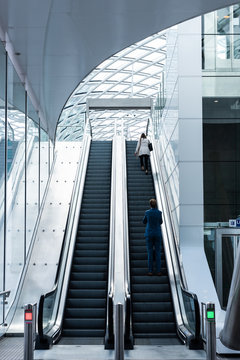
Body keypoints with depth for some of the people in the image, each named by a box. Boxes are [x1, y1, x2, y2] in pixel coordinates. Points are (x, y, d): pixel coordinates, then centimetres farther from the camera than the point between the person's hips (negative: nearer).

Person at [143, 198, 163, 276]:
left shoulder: (147, 212, -5)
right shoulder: (159, 212, -5)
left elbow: (144, 222, 10)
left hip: (149, 233, 0)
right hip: (158, 233, 0)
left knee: (150, 253, 3)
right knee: (158, 252, 5)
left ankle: (150, 271, 1)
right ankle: (158, 271, 3)